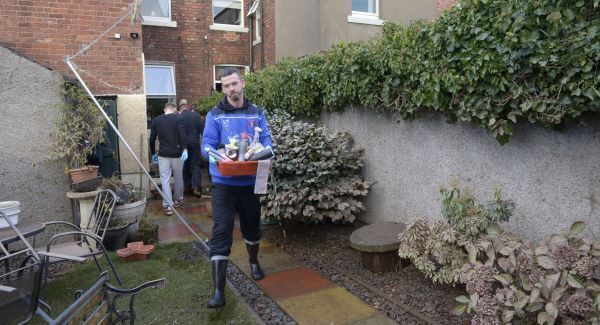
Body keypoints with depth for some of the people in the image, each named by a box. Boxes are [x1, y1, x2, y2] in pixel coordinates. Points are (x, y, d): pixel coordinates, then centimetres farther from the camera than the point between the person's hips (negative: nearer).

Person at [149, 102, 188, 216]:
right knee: (178, 178, 15)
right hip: (176, 154, -1)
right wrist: (184, 149, -19)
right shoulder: (177, 118, -2)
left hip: (163, 155, 1)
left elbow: (152, 139, 9)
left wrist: (153, 153, 19)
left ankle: (167, 206, 0)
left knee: (165, 180, 3)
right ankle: (178, 200, 30)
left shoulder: (156, 120, 7)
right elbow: (182, 135, -15)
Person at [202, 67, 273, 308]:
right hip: (224, 183, -2)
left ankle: (254, 261, 47)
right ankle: (218, 291, -1)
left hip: (250, 181, 3)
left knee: (252, 225, 19)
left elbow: (267, 141, 2)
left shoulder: (257, 113, 4)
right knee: (221, 232, -7)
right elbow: (207, 145, -7)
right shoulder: (215, 115, -2)